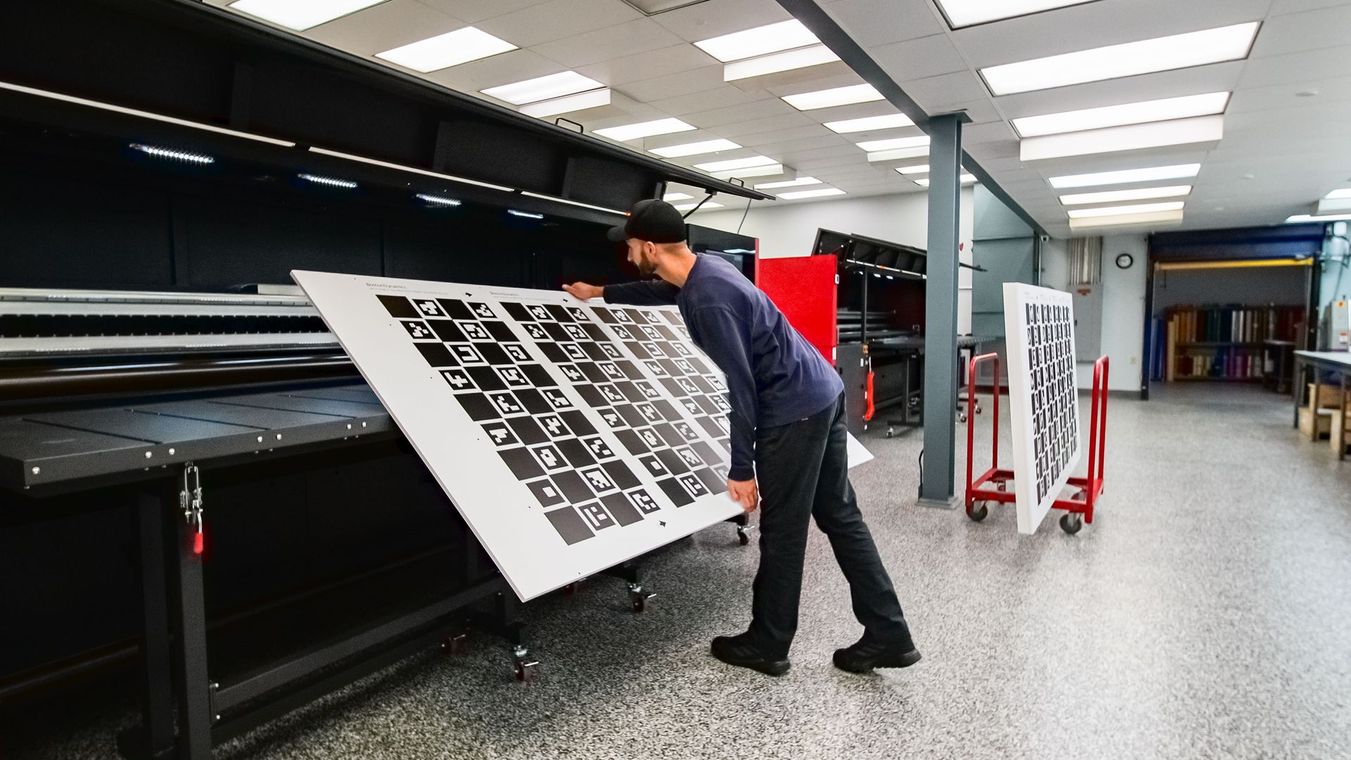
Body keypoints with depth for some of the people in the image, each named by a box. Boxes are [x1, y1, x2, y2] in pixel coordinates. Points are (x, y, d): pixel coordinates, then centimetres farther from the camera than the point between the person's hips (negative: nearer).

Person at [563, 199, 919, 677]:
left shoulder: (708, 299, -22)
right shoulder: (703, 270, 9)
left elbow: (739, 385, -22)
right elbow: (660, 291, 32)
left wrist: (741, 467, -17)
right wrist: (601, 294, 44)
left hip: (794, 410, -10)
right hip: (822, 393, 10)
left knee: (781, 531, 3)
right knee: (841, 517, 12)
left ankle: (766, 646, 19)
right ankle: (888, 636, 20)